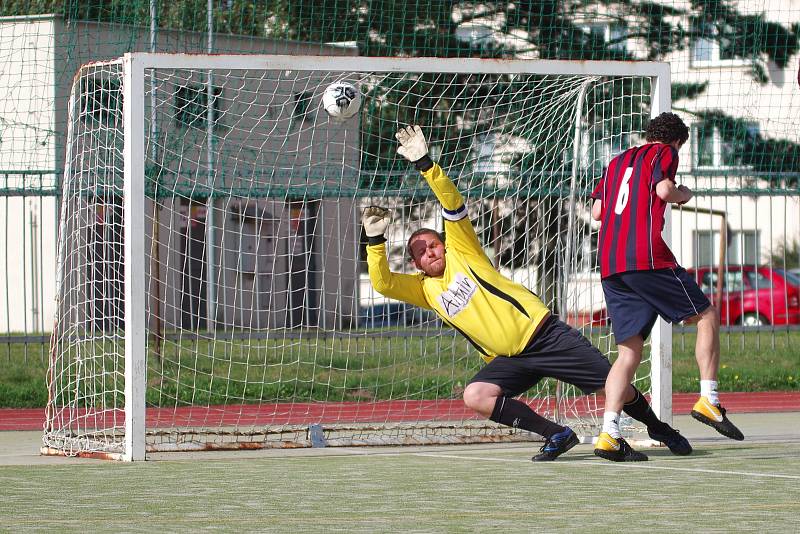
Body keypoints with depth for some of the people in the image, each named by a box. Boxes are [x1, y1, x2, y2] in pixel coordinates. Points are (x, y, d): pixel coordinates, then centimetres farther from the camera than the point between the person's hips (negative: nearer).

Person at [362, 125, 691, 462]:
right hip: (509, 360, 4)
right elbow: (382, 283, -4)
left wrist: (425, 164, -19)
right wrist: (375, 239, -14)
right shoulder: (425, 289, 10)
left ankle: (660, 430, 21)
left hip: (543, 331, -4)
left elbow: (452, 203, -8)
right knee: (475, 396, -25)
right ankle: (556, 434, -14)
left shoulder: (460, 252, 2)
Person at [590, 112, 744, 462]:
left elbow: (597, 211, 20)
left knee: (629, 351, 4)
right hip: (647, 256, -6)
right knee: (706, 316, 9)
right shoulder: (664, 153, 7)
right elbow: (663, 189, -11)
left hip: (609, 264, 6)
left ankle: (608, 433, -11)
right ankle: (708, 401, 0)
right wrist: (683, 194, 9)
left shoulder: (618, 162, 26)